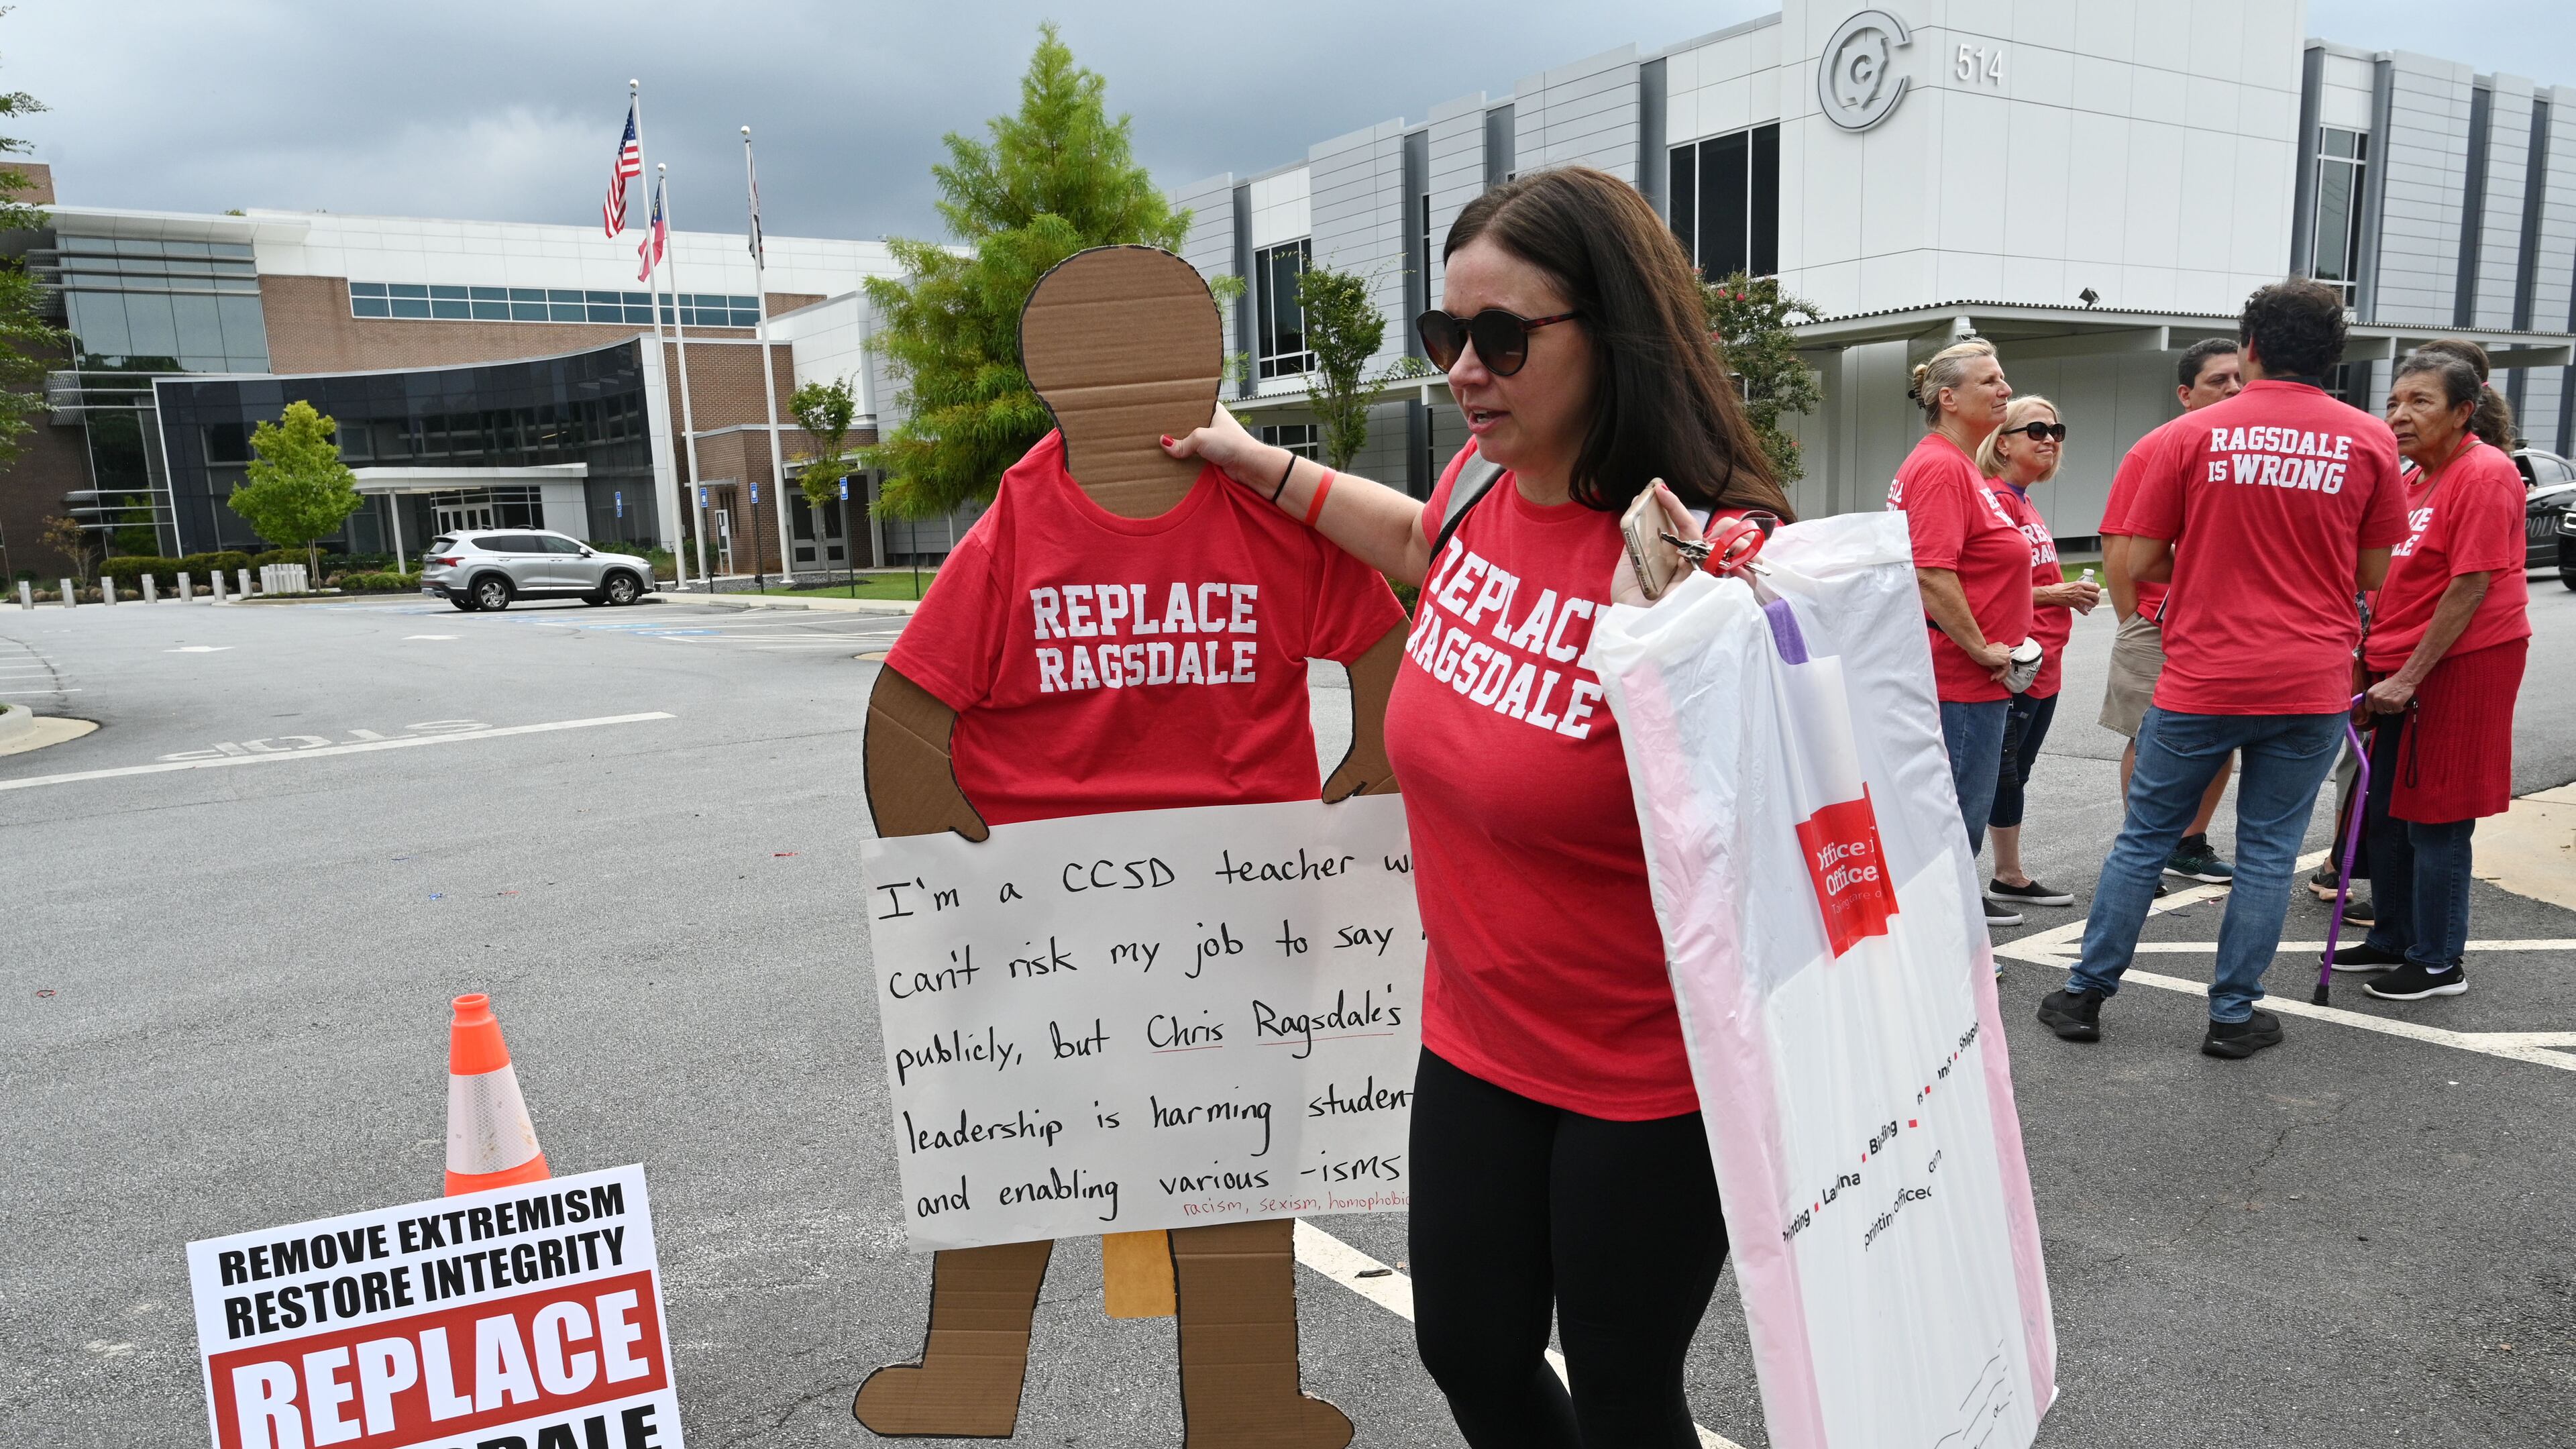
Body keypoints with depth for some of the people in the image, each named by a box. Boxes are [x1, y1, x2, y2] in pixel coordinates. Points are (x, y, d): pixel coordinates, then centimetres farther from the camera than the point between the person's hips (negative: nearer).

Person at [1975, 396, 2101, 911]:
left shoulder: (2025, 505, 15)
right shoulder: (1996, 501, -14)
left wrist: (2070, 594, 7)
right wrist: (2054, 593, -15)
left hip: (2042, 669, 10)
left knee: (2013, 773, 15)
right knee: (1995, 776, -7)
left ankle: (2010, 878, 25)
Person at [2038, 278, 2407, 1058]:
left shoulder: (2191, 435, -4)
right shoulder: (2370, 441, 1)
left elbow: (2141, 563, -1)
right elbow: (2374, 573, 6)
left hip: (2201, 679, -1)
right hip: (2311, 685, 1)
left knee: (2144, 838, 9)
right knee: (2268, 853, 10)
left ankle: (2084, 994, 16)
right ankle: (2234, 1014, 17)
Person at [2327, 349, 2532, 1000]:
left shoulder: (2485, 474, -14)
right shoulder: (2416, 477, 13)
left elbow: (2471, 586, -19)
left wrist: (2410, 676, -20)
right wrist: (2378, 662, 13)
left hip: (2460, 665, -9)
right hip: (2404, 667, 9)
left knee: (2434, 819, -2)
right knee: (2385, 811, 15)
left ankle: (2439, 964, 10)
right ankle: (2393, 940, 28)